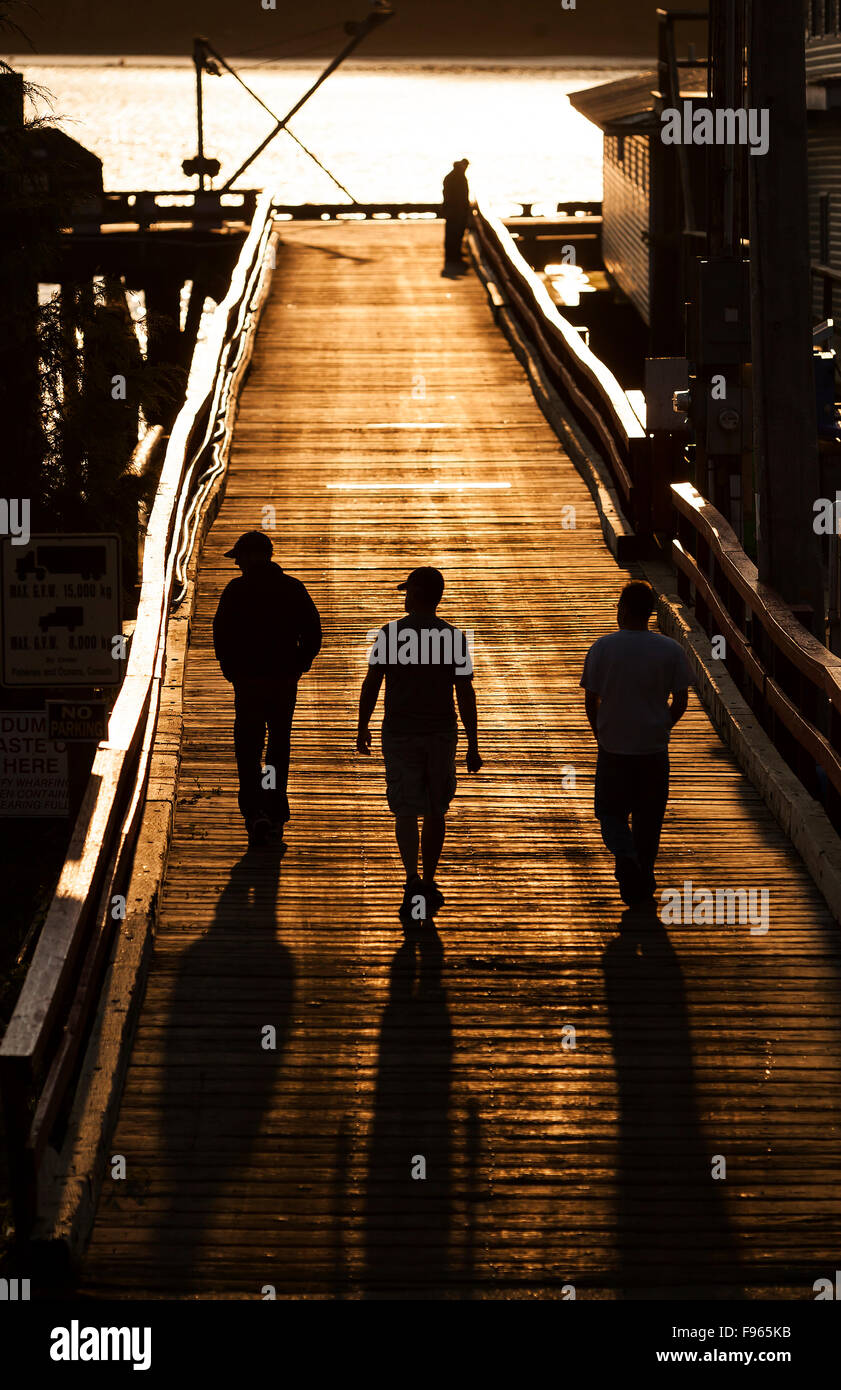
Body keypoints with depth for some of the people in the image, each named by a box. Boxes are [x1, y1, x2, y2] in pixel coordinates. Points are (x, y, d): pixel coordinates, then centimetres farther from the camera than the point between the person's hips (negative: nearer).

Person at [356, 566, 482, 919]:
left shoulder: (390, 633, -6)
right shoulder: (455, 638, -4)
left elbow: (371, 684, -2)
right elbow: (465, 694, -4)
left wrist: (363, 727, 11)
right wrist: (473, 745, 1)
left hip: (400, 734, -1)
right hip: (441, 734, 1)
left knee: (406, 811, 2)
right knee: (435, 813, 13)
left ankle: (413, 880, -13)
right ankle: (428, 885, 19)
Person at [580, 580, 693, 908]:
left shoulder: (603, 647, -8)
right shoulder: (671, 650, -5)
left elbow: (591, 701, -4)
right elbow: (680, 702, -1)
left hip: (613, 746, -1)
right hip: (654, 747, 1)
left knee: (610, 811, 12)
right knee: (648, 816, 14)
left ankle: (625, 855, -15)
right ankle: (644, 883, 18)